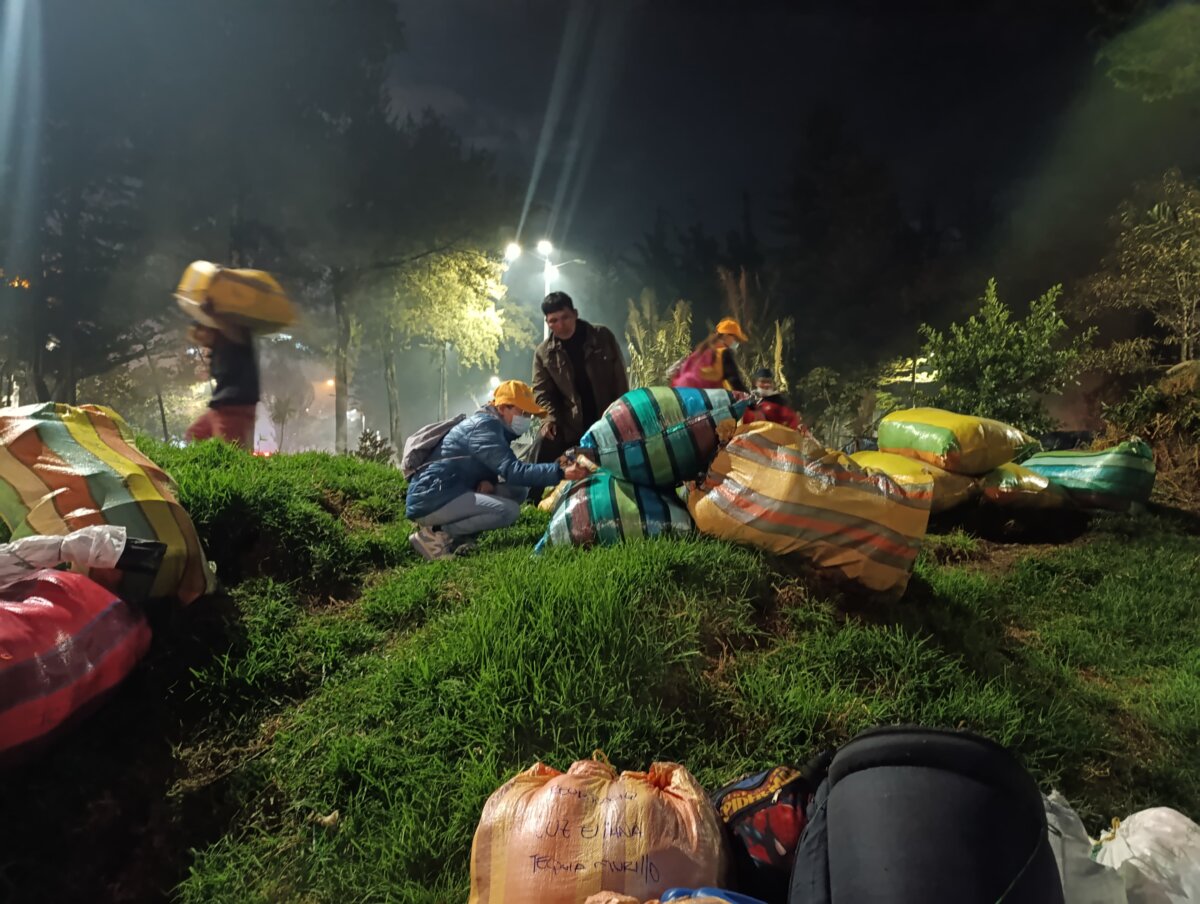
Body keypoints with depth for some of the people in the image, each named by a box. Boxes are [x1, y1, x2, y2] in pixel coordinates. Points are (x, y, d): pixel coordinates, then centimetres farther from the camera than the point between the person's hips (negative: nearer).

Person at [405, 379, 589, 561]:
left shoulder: (493, 426, 14)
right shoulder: (484, 426, -16)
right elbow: (511, 470, -26)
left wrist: (489, 481, -8)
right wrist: (560, 472, -33)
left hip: (449, 495, 10)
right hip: (431, 500, -10)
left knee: (517, 491, 4)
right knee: (508, 510, -23)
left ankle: (456, 537, 0)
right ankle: (435, 534, -12)